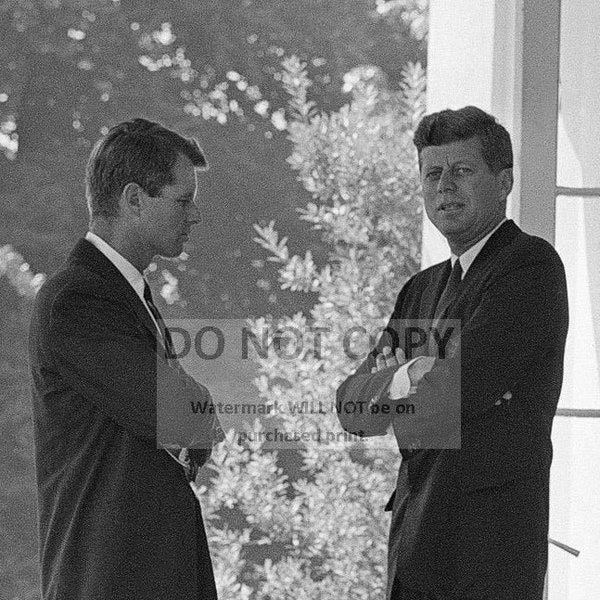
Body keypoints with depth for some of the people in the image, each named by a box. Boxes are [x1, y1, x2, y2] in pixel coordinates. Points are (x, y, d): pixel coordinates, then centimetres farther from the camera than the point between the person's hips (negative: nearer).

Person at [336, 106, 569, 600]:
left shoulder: (532, 264, -7)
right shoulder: (424, 289, 18)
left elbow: (458, 388, -17)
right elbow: (352, 407, 11)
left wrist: (392, 381, 2)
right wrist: (404, 377, -10)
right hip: (416, 537, 8)